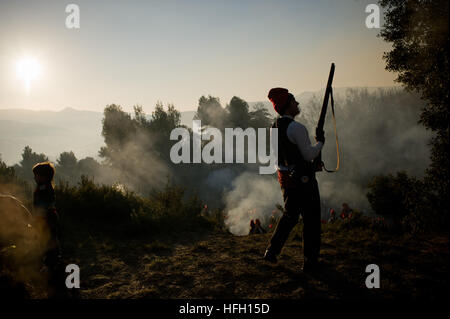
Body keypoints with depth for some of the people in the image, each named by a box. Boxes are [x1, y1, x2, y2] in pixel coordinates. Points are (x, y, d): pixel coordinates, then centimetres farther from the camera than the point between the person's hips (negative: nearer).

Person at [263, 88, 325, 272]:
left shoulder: (274, 127, 8)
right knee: (311, 220, 4)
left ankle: (272, 251, 21)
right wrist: (320, 143, 0)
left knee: (290, 215, 22)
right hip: (303, 179, -8)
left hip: (285, 178, 8)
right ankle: (310, 262, 11)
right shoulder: (296, 128, -20)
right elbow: (309, 155, -18)